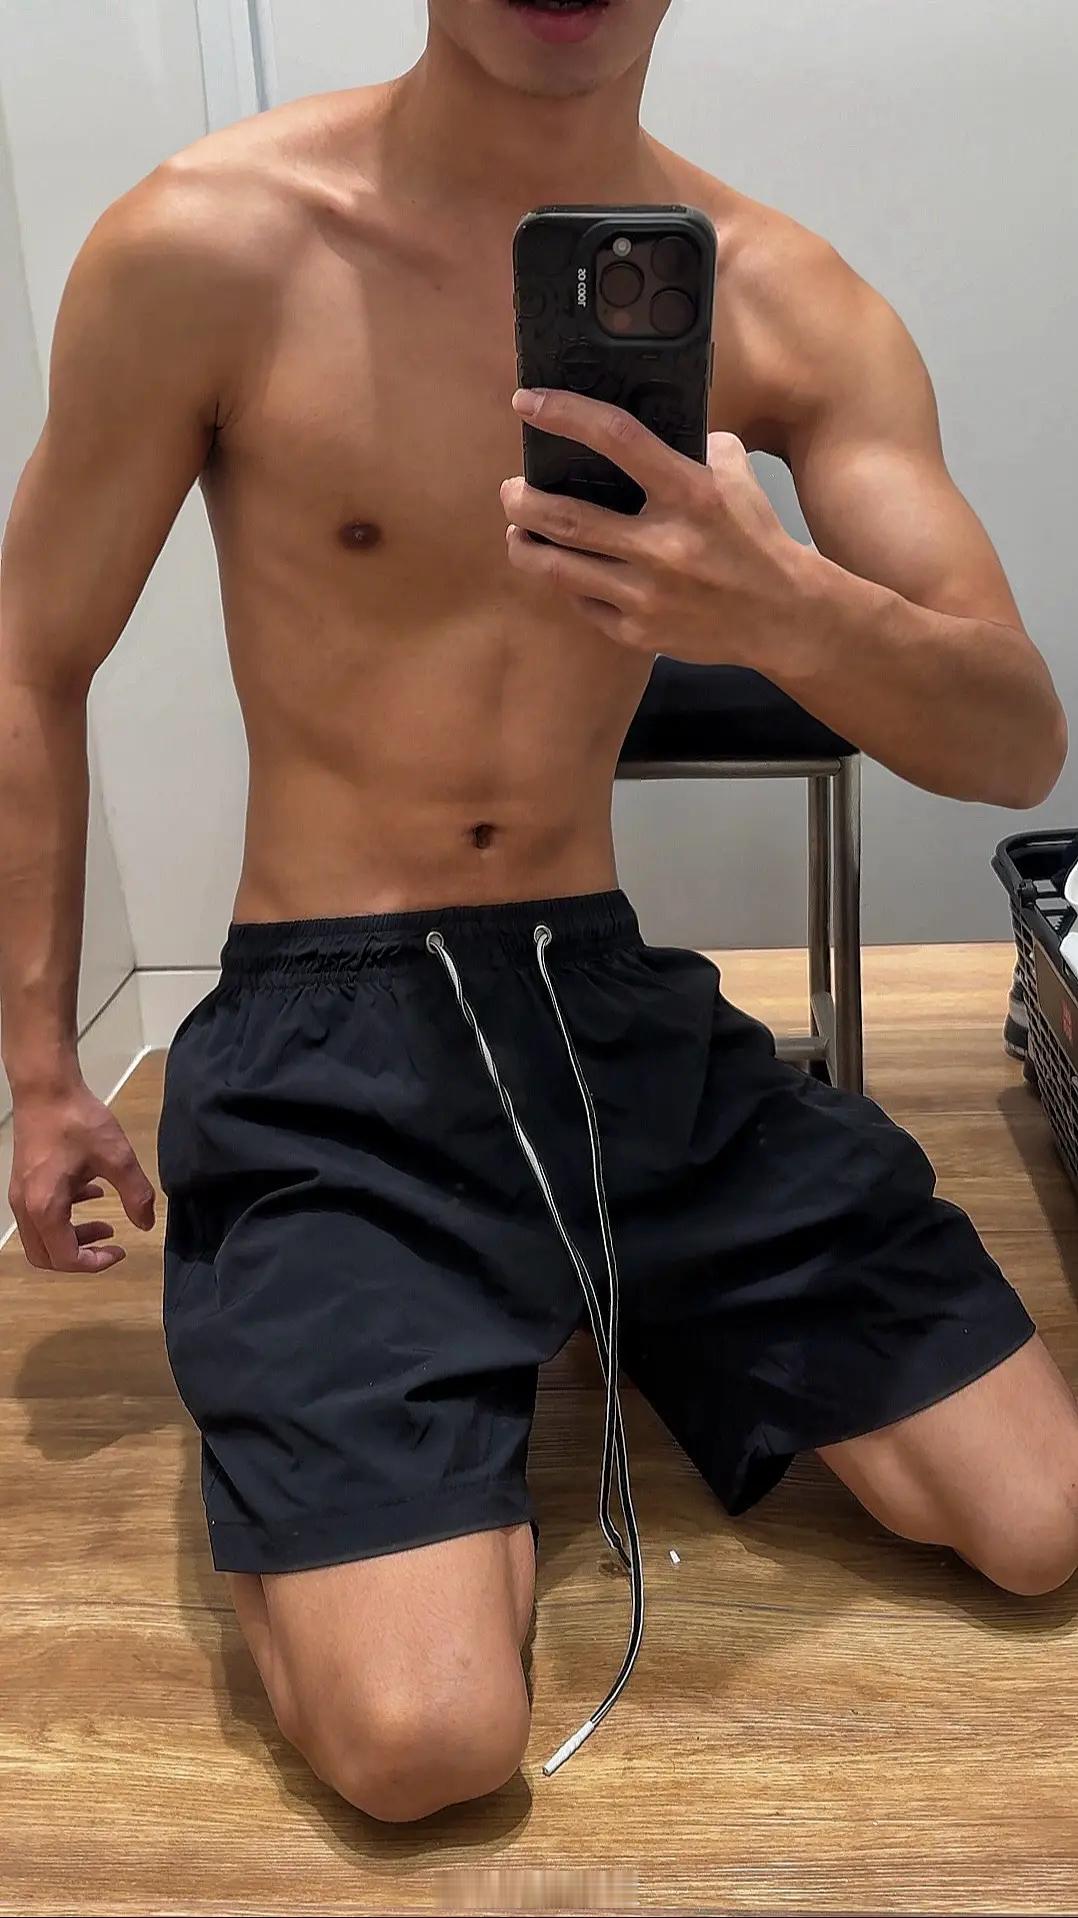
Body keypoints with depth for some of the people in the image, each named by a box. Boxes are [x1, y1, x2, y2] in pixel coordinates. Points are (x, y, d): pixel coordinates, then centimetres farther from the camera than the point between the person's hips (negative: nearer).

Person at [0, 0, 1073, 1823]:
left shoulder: (779, 298, -1)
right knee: (428, 1738, -17)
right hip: (327, 1038, -3)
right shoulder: (206, 244, -10)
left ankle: (620, 1315, 25)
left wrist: (785, 610, -27)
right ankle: (318, 1401, 15)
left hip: (617, 1002, 4)